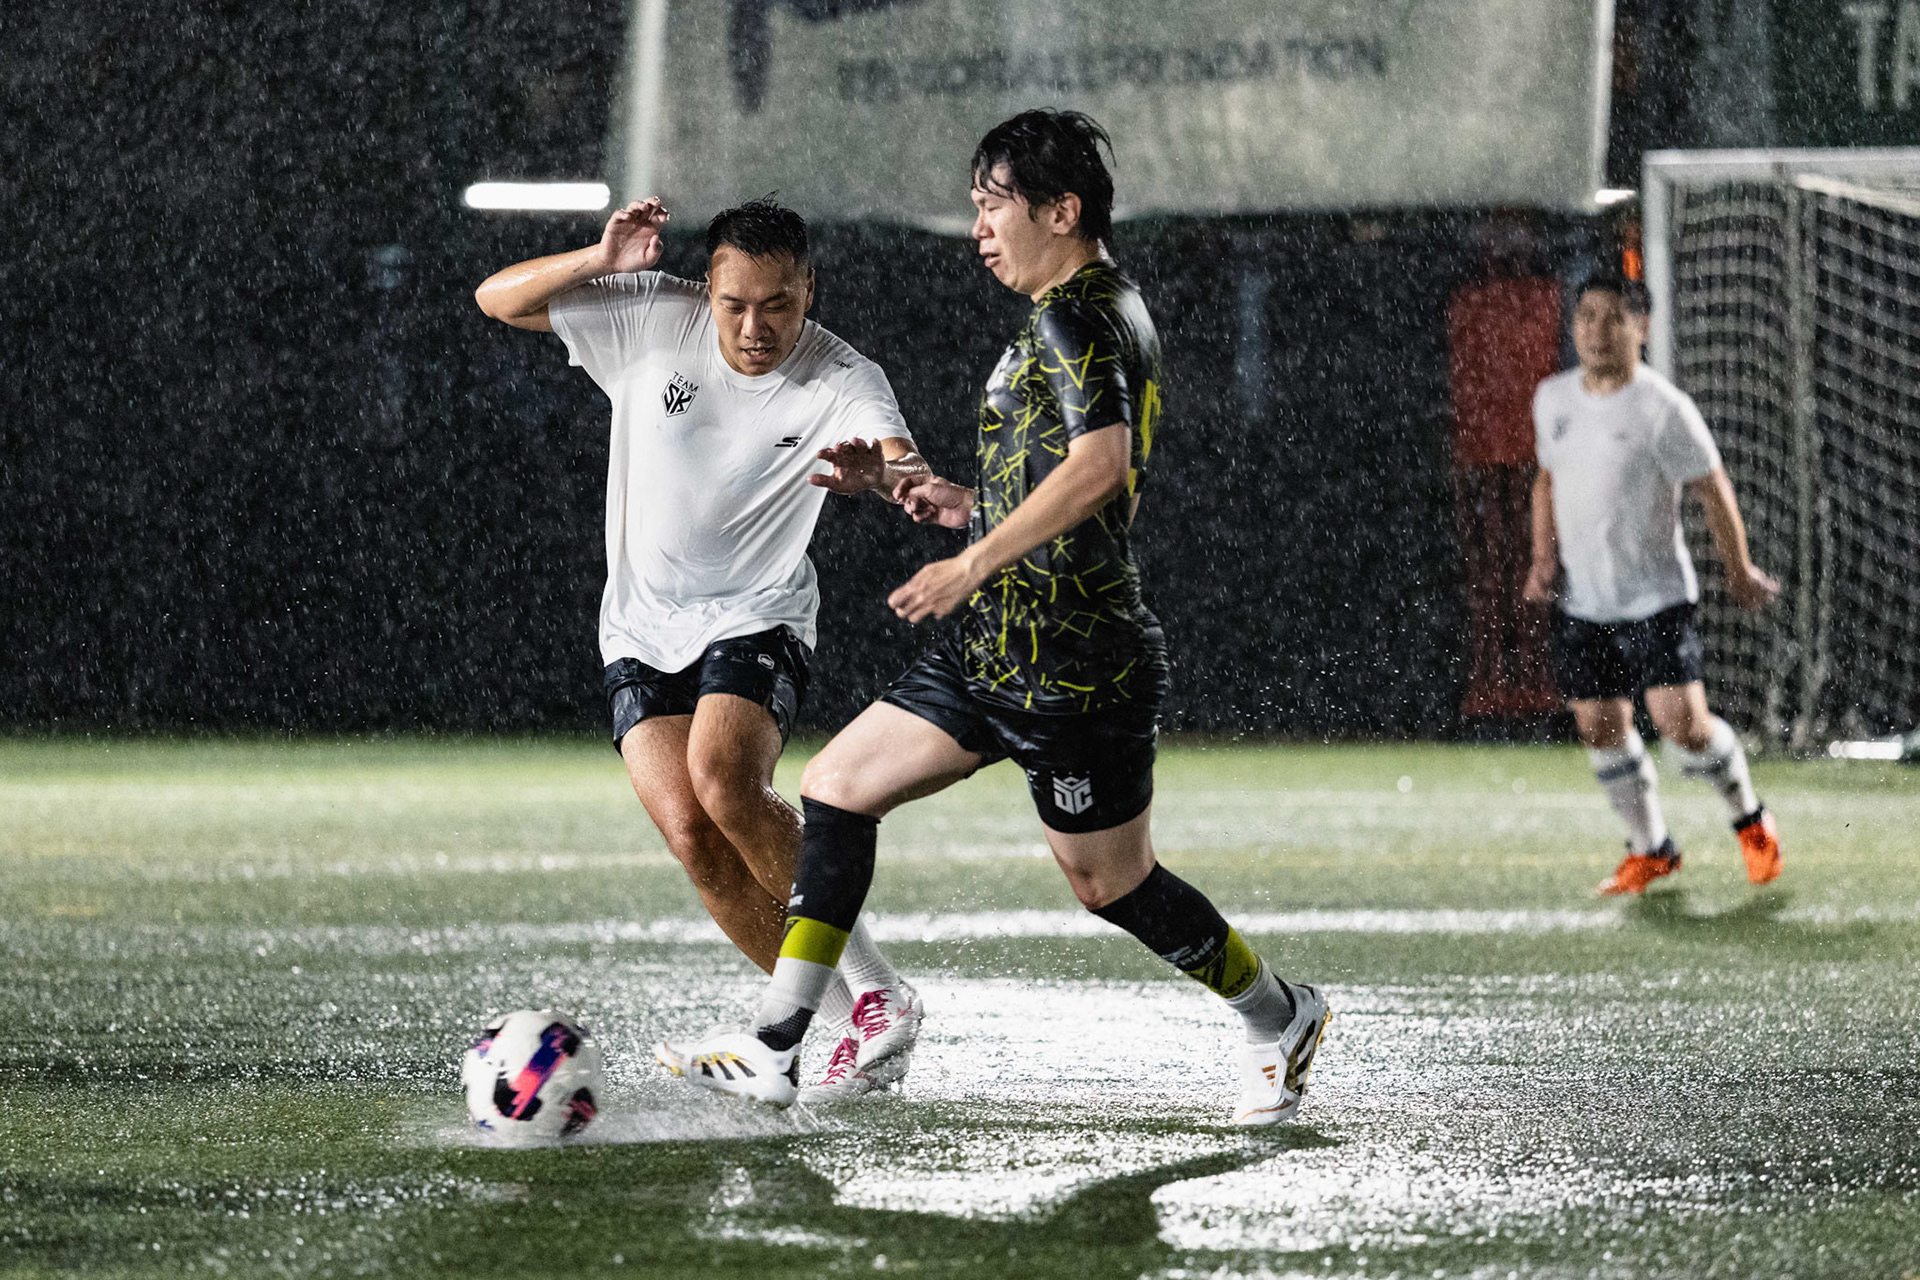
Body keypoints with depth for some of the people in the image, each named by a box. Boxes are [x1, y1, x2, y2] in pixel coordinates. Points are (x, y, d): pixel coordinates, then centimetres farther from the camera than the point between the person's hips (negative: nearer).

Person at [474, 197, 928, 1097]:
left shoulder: (842, 381, -15)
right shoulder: (651, 319, -7)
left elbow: (906, 465, -35)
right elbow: (498, 299, -1)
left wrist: (879, 473, -60)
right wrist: (601, 262, -19)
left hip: (756, 621, -3)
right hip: (642, 632, 3)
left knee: (725, 783, -30)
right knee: (689, 831, -15)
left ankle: (874, 989, -14)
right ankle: (851, 1021, -3)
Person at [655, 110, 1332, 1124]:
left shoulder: (1073, 319, -15)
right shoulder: (1106, 311, 16)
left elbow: (1100, 463, -31)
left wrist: (973, 564, -28)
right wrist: (971, 505, 18)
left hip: (1070, 661, -10)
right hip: (997, 650, 10)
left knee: (1110, 882, 3)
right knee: (835, 790, 5)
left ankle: (1280, 1017, 26)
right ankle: (772, 1053, 4)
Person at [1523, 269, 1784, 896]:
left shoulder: (1663, 409, -13)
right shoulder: (1552, 398, 5)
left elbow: (1713, 490, -6)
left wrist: (1740, 574, -1)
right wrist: (1543, 557, 8)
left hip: (1656, 598, -5)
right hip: (1583, 603, 6)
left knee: (1682, 723, -13)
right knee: (1602, 728, 4)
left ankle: (1750, 819, 13)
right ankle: (1650, 851, 21)